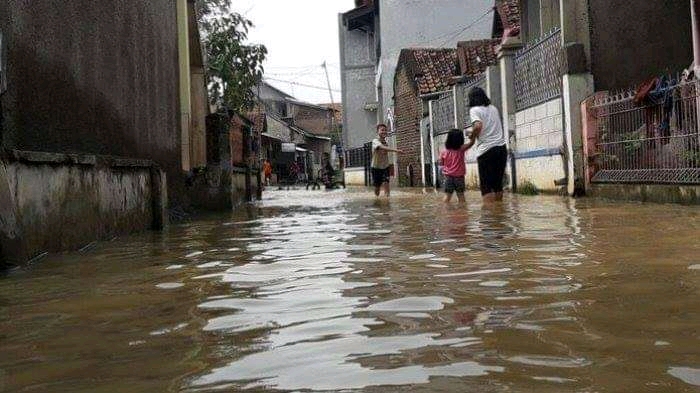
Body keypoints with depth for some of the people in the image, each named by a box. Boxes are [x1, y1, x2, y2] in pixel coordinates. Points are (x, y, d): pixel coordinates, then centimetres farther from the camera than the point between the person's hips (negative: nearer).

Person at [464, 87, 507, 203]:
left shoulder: (474, 110, -2)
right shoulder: (494, 108, 18)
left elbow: (478, 126, -19)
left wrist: (472, 139, -2)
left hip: (486, 150, -6)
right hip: (502, 147, 6)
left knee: (486, 185, -4)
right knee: (498, 184, 11)